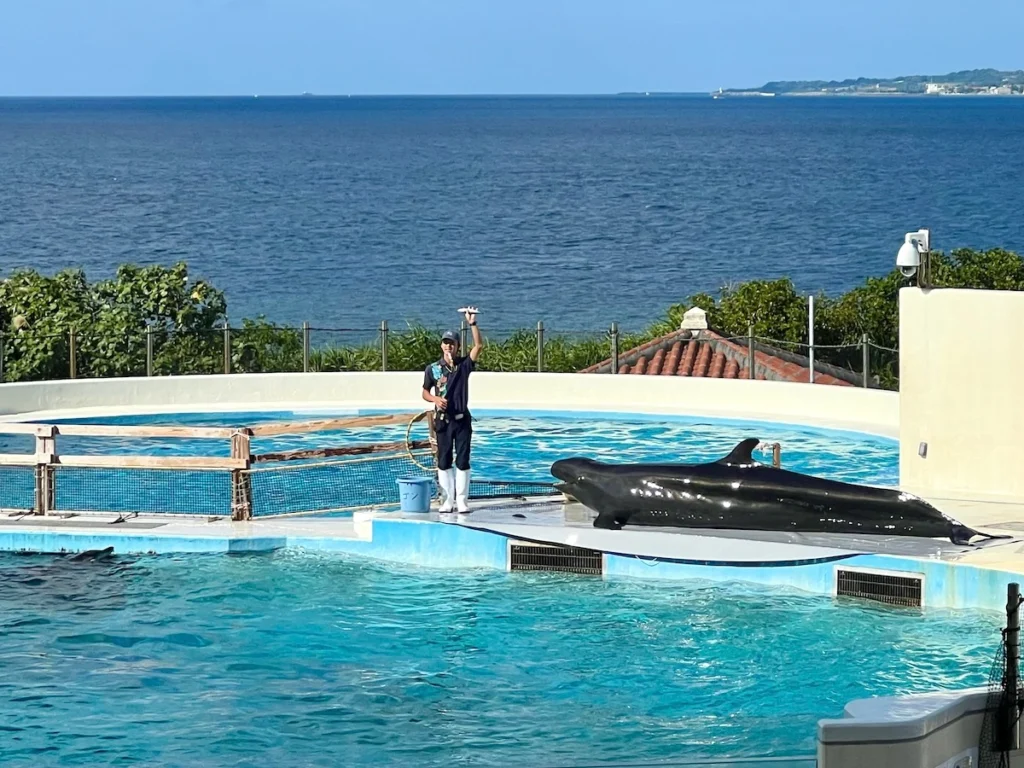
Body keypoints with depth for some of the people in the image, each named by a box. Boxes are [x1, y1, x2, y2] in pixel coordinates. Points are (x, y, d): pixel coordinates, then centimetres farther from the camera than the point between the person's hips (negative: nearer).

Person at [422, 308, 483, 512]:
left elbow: (479, 346, -13)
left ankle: (462, 500, 6)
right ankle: (448, 499, 11)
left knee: (463, 461, 0)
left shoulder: (464, 365, -1)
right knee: (444, 461, 4)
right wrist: (435, 399, -14)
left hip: (462, 419, -1)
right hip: (443, 420, 1)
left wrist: (473, 324, -23)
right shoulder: (432, 369, 1)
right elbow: (425, 393, 7)